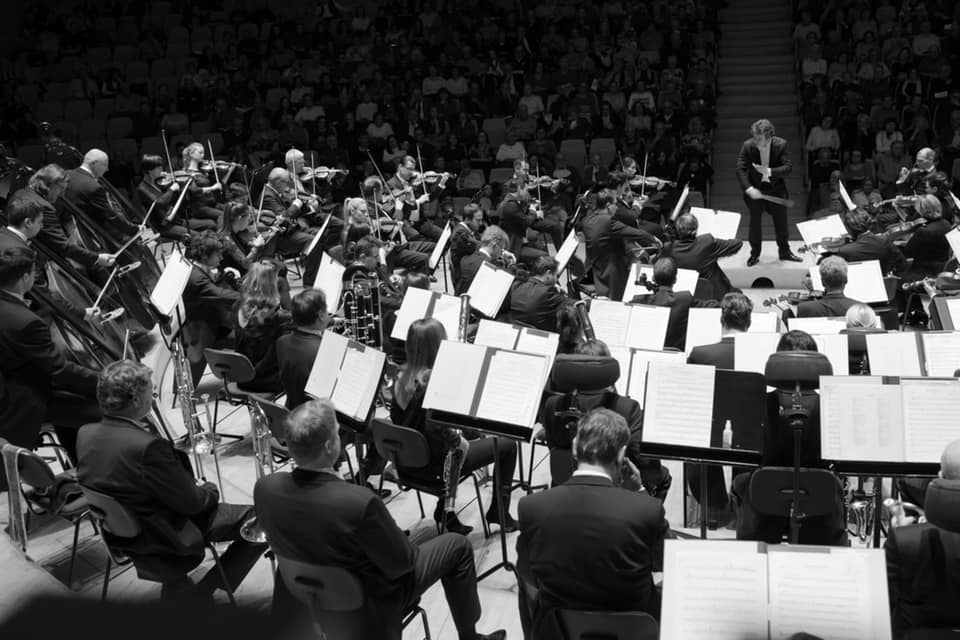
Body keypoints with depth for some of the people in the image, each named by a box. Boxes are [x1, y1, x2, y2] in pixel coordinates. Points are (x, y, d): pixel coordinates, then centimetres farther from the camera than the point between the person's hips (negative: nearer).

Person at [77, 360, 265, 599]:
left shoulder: (85, 434, -8)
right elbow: (191, 502, -21)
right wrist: (210, 490, 1)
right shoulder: (147, 446, -32)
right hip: (164, 542, -8)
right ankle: (202, 593, 6)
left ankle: (177, 587, 27)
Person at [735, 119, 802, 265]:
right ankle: (755, 254, 19)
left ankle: (785, 252, 26)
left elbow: (788, 167, -21)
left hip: (776, 188, 0)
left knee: (781, 221, 10)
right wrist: (749, 189, -31)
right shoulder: (747, 146, -17)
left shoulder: (781, 145, -17)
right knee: (755, 222, 5)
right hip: (755, 189, 0)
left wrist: (769, 171, -36)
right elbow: (740, 169, -18)